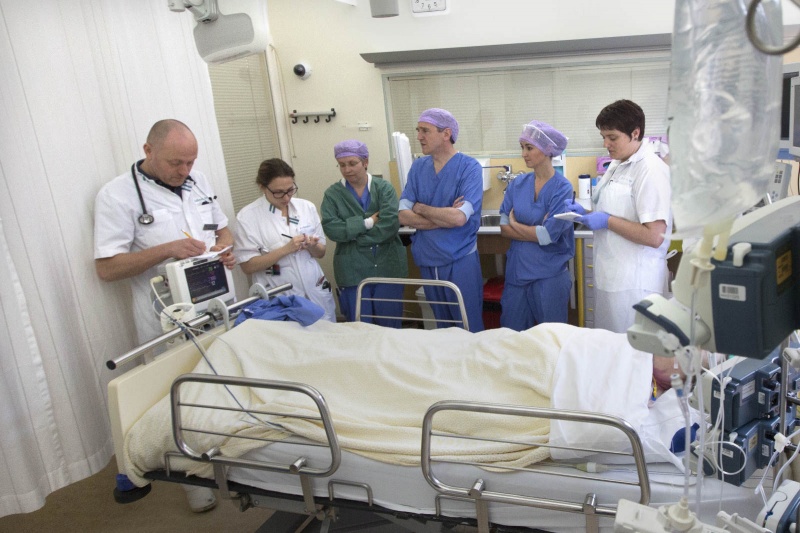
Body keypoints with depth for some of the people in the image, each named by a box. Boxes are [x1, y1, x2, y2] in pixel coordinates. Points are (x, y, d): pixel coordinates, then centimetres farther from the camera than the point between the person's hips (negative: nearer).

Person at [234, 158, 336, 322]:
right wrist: (286, 249, -19)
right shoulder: (248, 216, -8)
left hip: (316, 293, 4)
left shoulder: (307, 207, 2)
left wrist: (312, 247, -13)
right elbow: (248, 266, -9)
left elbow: (321, 253, 10)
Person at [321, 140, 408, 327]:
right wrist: (367, 223, -14)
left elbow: (391, 223, -15)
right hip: (353, 272, 0)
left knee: (390, 327, 9)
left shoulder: (384, 188, 0)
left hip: (388, 267, 0)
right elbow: (331, 229, -11)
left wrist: (352, 234, -12)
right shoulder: (332, 194, 3)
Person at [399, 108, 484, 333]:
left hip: (460, 261, -5)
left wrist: (420, 208, -10)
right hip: (427, 260, 5)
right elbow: (403, 216, -5)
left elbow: (459, 217, -23)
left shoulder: (469, 167, -11)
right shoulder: (418, 167, 4)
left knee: (470, 329, 6)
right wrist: (445, 218, -16)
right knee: (442, 326, 18)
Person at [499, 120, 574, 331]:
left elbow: (549, 235, -19)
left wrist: (515, 225, -5)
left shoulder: (562, 188, -12)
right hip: (517, 270, 4)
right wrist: (536, 232, -15)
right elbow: (504, 228, -2)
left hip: (549, 274, -4)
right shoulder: (517, 184, 2)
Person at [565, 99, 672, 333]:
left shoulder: (650, 170, -16)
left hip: (633, 284, -9)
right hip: (609, 276, 9)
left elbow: (654, 236, -22)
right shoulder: (617, 166, 12)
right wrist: (585, 213, 6)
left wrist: (607, 221, -17)